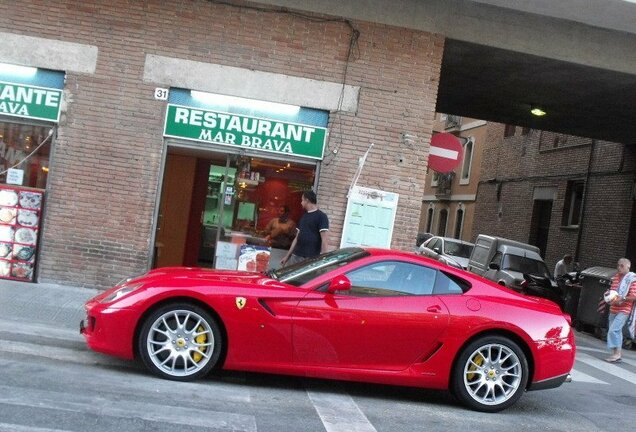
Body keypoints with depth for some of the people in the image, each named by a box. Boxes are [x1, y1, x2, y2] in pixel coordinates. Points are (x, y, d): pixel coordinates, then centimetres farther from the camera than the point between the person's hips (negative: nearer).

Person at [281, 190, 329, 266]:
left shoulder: (321, 216, -5)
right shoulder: (303, 217, 19)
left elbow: (325, 240, -12)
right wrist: (287, 256, 19)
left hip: (311, 259, -7)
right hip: (296, 256, 7)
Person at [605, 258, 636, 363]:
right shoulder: (616, 277, 13)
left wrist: (622, 299, -26)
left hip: (623, 310, -8)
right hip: (613, 309, 8)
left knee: (613, 330, -16)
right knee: (616, 331, 12)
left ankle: (617, 353, -7)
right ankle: (616, 354, 18)